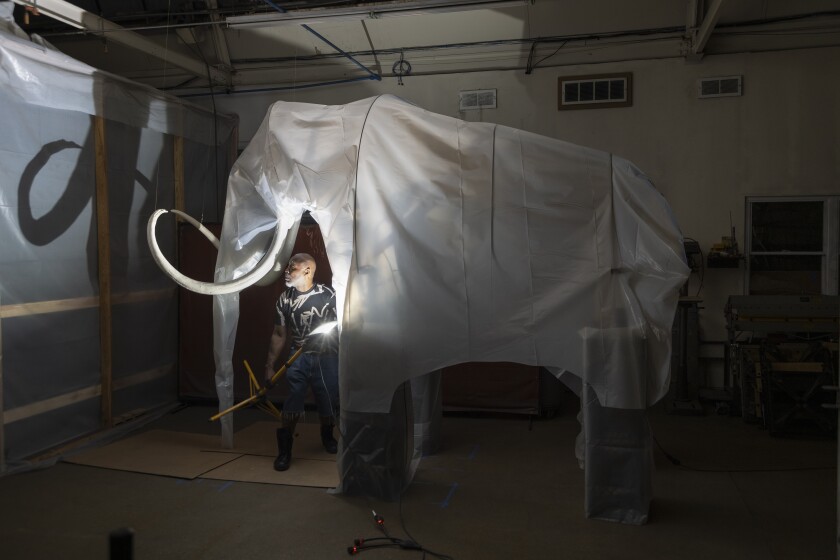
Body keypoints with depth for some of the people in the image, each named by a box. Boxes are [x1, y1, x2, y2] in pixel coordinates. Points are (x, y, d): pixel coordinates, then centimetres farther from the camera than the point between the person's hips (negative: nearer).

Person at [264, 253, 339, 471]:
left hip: (326, 357, -1)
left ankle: (327, 437, 37)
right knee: (292, 401, -11)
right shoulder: (284, 299, 1)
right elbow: (279, 335, 7)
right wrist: (270, 365, 7)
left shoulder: (328, 295, -10)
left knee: (328, 402, 7)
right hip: (299, 357, 2)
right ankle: (284, 449, 3)